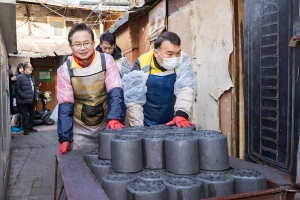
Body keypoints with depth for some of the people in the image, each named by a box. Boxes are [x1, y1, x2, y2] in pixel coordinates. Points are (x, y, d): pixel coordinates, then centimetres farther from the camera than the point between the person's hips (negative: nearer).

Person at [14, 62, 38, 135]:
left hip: (32, 100, 7)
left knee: (32, 114, 13)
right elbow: (17, 89, -11)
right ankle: (25, 129, 10)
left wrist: (36, 96, 14)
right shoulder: (20, 77, -8)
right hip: (24, 101, -7)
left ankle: (30, 127, 27)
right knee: (25, 115, 1)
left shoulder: (32, 77, 16)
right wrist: (23, 96, -16)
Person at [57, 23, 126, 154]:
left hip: (106, 125, 0)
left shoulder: (106, 61, -10)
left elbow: (115, 92, -16)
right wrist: (65, 138, -14)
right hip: (80, 130, 0)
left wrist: (114, 118, -32)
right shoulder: (65, 69, -9)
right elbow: (65, 106, -9)